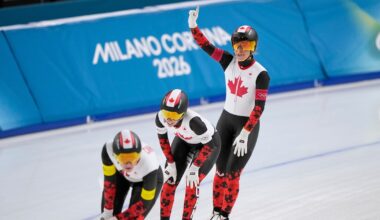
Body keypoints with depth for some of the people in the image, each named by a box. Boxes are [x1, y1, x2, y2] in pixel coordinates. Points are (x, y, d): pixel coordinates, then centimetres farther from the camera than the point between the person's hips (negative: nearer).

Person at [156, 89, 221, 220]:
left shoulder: (194, 121, -44)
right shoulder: (160, 117, -30)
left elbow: (209, 145, -27)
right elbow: (162, 138, -8)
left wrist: (194, 168, -22)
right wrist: (170, 163, -5)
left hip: (208, 142, -5)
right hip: (184, 141, 5)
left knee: (192, 182, -16)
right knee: (169, 181, -3)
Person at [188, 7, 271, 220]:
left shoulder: (261, 74, -18)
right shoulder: (229, 61, -5)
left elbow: (259, 108, -18)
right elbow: (206, 45, -11)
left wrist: (245, 134, -22)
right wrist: (193, 26, -28)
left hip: (248, 124, -4)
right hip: (226, 120, 4)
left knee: (232, 173, -4)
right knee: (220, 170, 6)